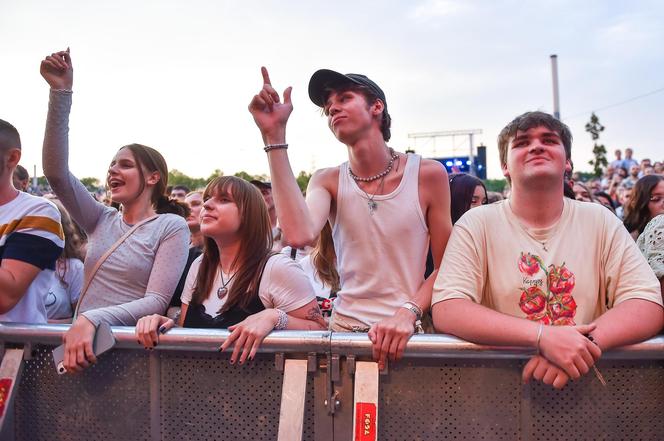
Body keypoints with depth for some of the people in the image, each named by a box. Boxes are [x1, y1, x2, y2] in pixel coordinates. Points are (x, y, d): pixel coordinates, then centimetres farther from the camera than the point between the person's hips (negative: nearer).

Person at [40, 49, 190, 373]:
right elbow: (56, 172, -1)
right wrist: (61, 93, -7)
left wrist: (92, 318, -25)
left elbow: (156, 302, -11)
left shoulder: (172, 227, -4)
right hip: (83, 343, 4)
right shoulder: (102, 221, 10)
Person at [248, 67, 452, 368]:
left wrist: (408, 313, -17)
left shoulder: (428, 174, -2)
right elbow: (298, 236, -20)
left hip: (411, 331, -1)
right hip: (344, 327, 2)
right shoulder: (327, 181, 2)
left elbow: (445, 268, 1)